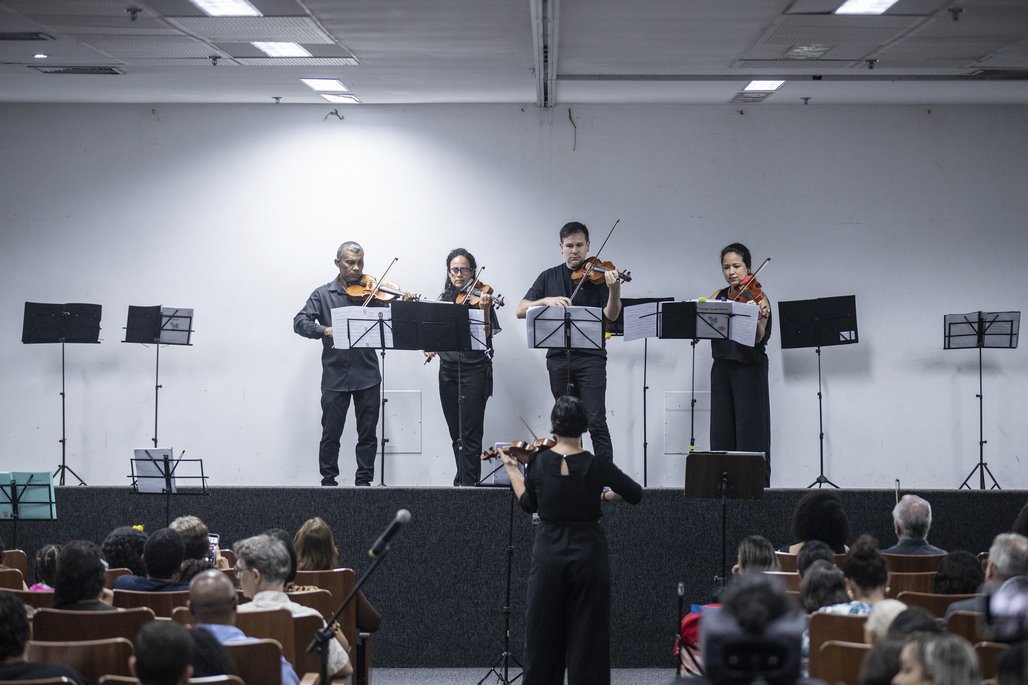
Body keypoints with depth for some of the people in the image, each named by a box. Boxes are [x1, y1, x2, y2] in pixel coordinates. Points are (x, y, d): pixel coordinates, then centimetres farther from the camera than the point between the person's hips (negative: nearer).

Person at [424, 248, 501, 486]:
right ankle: (461, 480, 19)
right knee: (456, 433, 10)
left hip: (474, 369, -5)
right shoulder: (444, 298, 12)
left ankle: (469, 484, -9)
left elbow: (485, 336, -13)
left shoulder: (479, 297, -3)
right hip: (447, 369, 5)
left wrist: (484, 310, -28)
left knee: (470, 432, -9)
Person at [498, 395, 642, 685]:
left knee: (543, 637, 11)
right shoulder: (597, 465, -11)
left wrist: (511, 468, 22)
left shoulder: (538, 462, -6)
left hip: (548, 555, 2)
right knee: (588, 639, 4)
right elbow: (636, 494, 1)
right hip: (588, 555, -1)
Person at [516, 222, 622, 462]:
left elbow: (610, 316, -8)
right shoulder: (549, 277, 12)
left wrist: (614, 290, -26)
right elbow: (521, 311, 5)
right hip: (558, 358, 3)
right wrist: (547, 300, -13)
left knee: (596, 422, -11)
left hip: (590, 357, -3)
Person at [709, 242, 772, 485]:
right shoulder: (718, 297, 12)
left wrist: (756, 318, -37)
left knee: (750, 434, -6)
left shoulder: (757, 299, -5)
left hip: (749, 369, -5)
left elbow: (758, 339, -17)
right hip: (722, 368, 5)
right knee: (721, 433, 5)